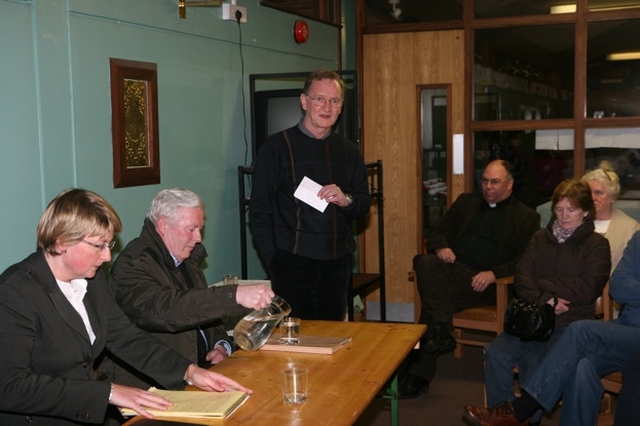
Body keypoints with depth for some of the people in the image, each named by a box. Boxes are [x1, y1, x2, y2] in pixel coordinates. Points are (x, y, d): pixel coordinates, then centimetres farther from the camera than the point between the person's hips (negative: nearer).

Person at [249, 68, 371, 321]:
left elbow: (364, 203, 14)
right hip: (292, 262, -4)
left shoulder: (348, 151, 12)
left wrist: (346, 200, -9)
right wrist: (274, 260, -11)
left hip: (337, 263, 5)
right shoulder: (277, 147, -2)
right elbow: (259, 211, -4)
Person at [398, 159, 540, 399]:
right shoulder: (466, 202, 26)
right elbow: (439, 233, 22)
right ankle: (441, 332, -36)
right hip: (452, 265, 4)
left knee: (433, 301, -30)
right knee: (425, 263, -33)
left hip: (482, 280, -4)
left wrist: (493, 273, -16)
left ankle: (419, 375, -26)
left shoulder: (526, 217, 13)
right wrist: (440, 247, -4)